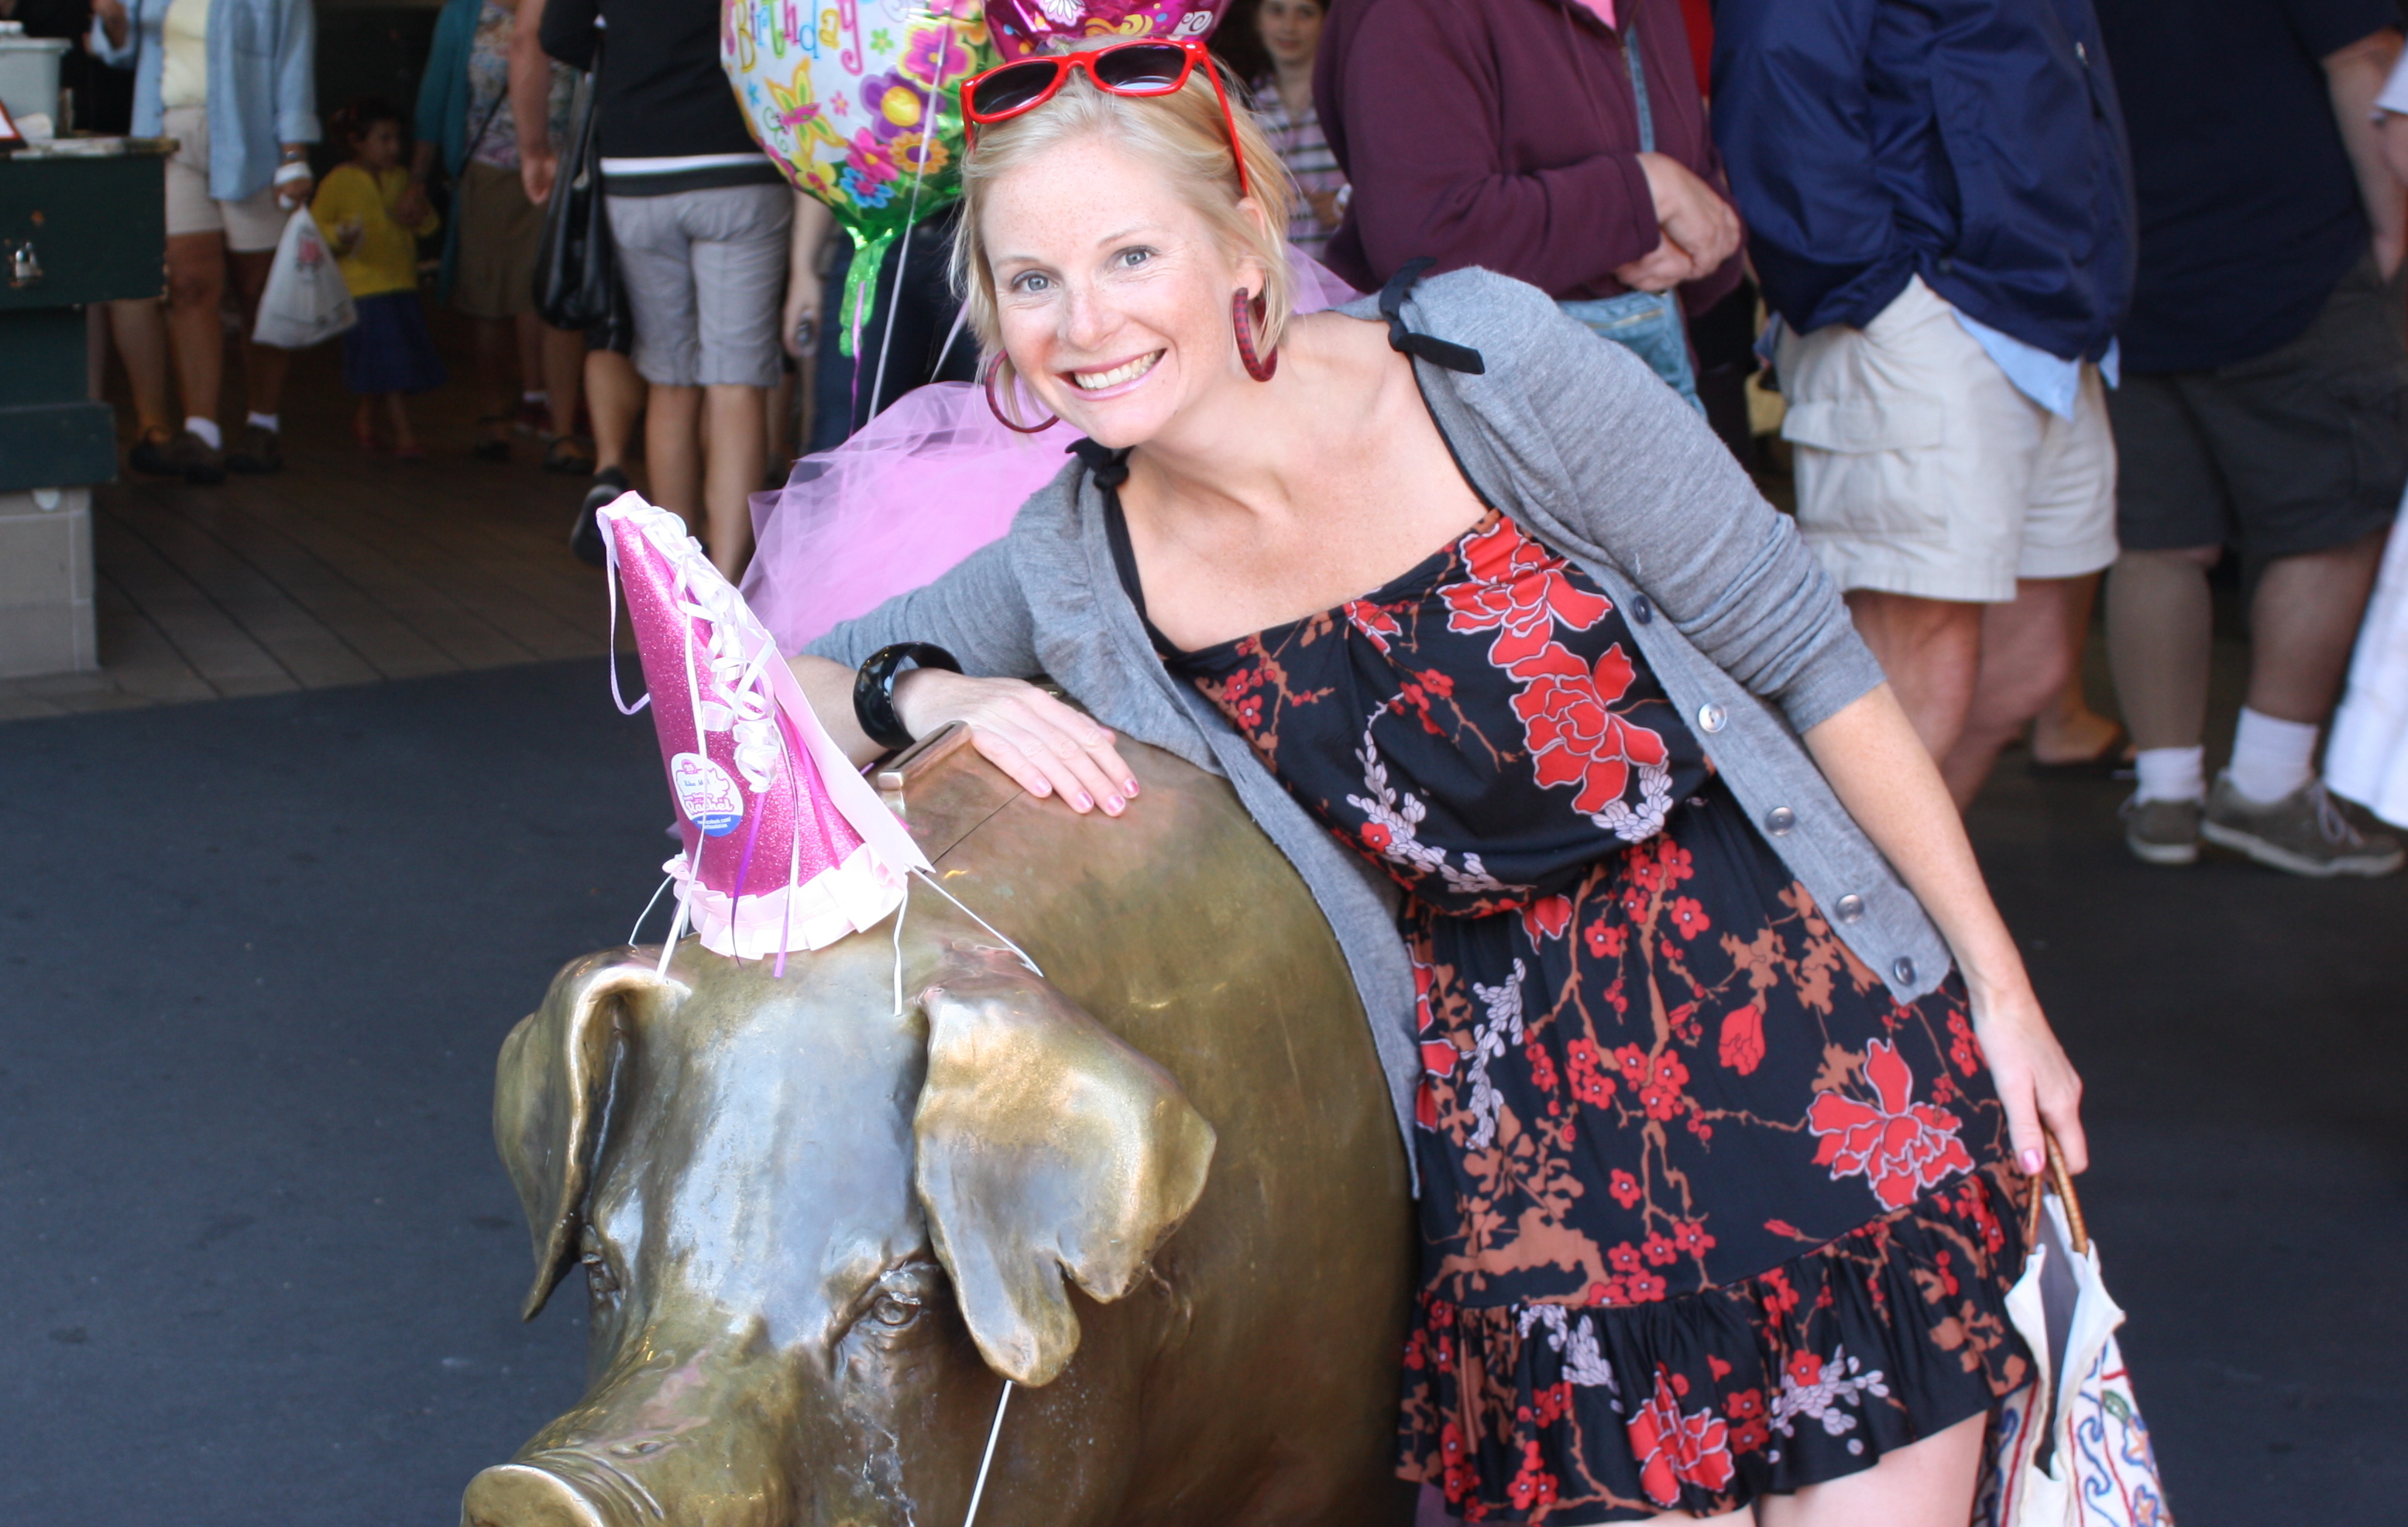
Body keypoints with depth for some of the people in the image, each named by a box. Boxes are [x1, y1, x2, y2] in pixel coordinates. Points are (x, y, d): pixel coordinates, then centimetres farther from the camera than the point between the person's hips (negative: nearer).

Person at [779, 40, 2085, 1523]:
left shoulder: (1492, 368, -16)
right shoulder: (1076, 571, -7)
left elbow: (1806, 656, -8)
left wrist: (2000, 986, -4)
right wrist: (928, 697, -19)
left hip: (1814, 1033, -1)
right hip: (1508, 1111, 2)